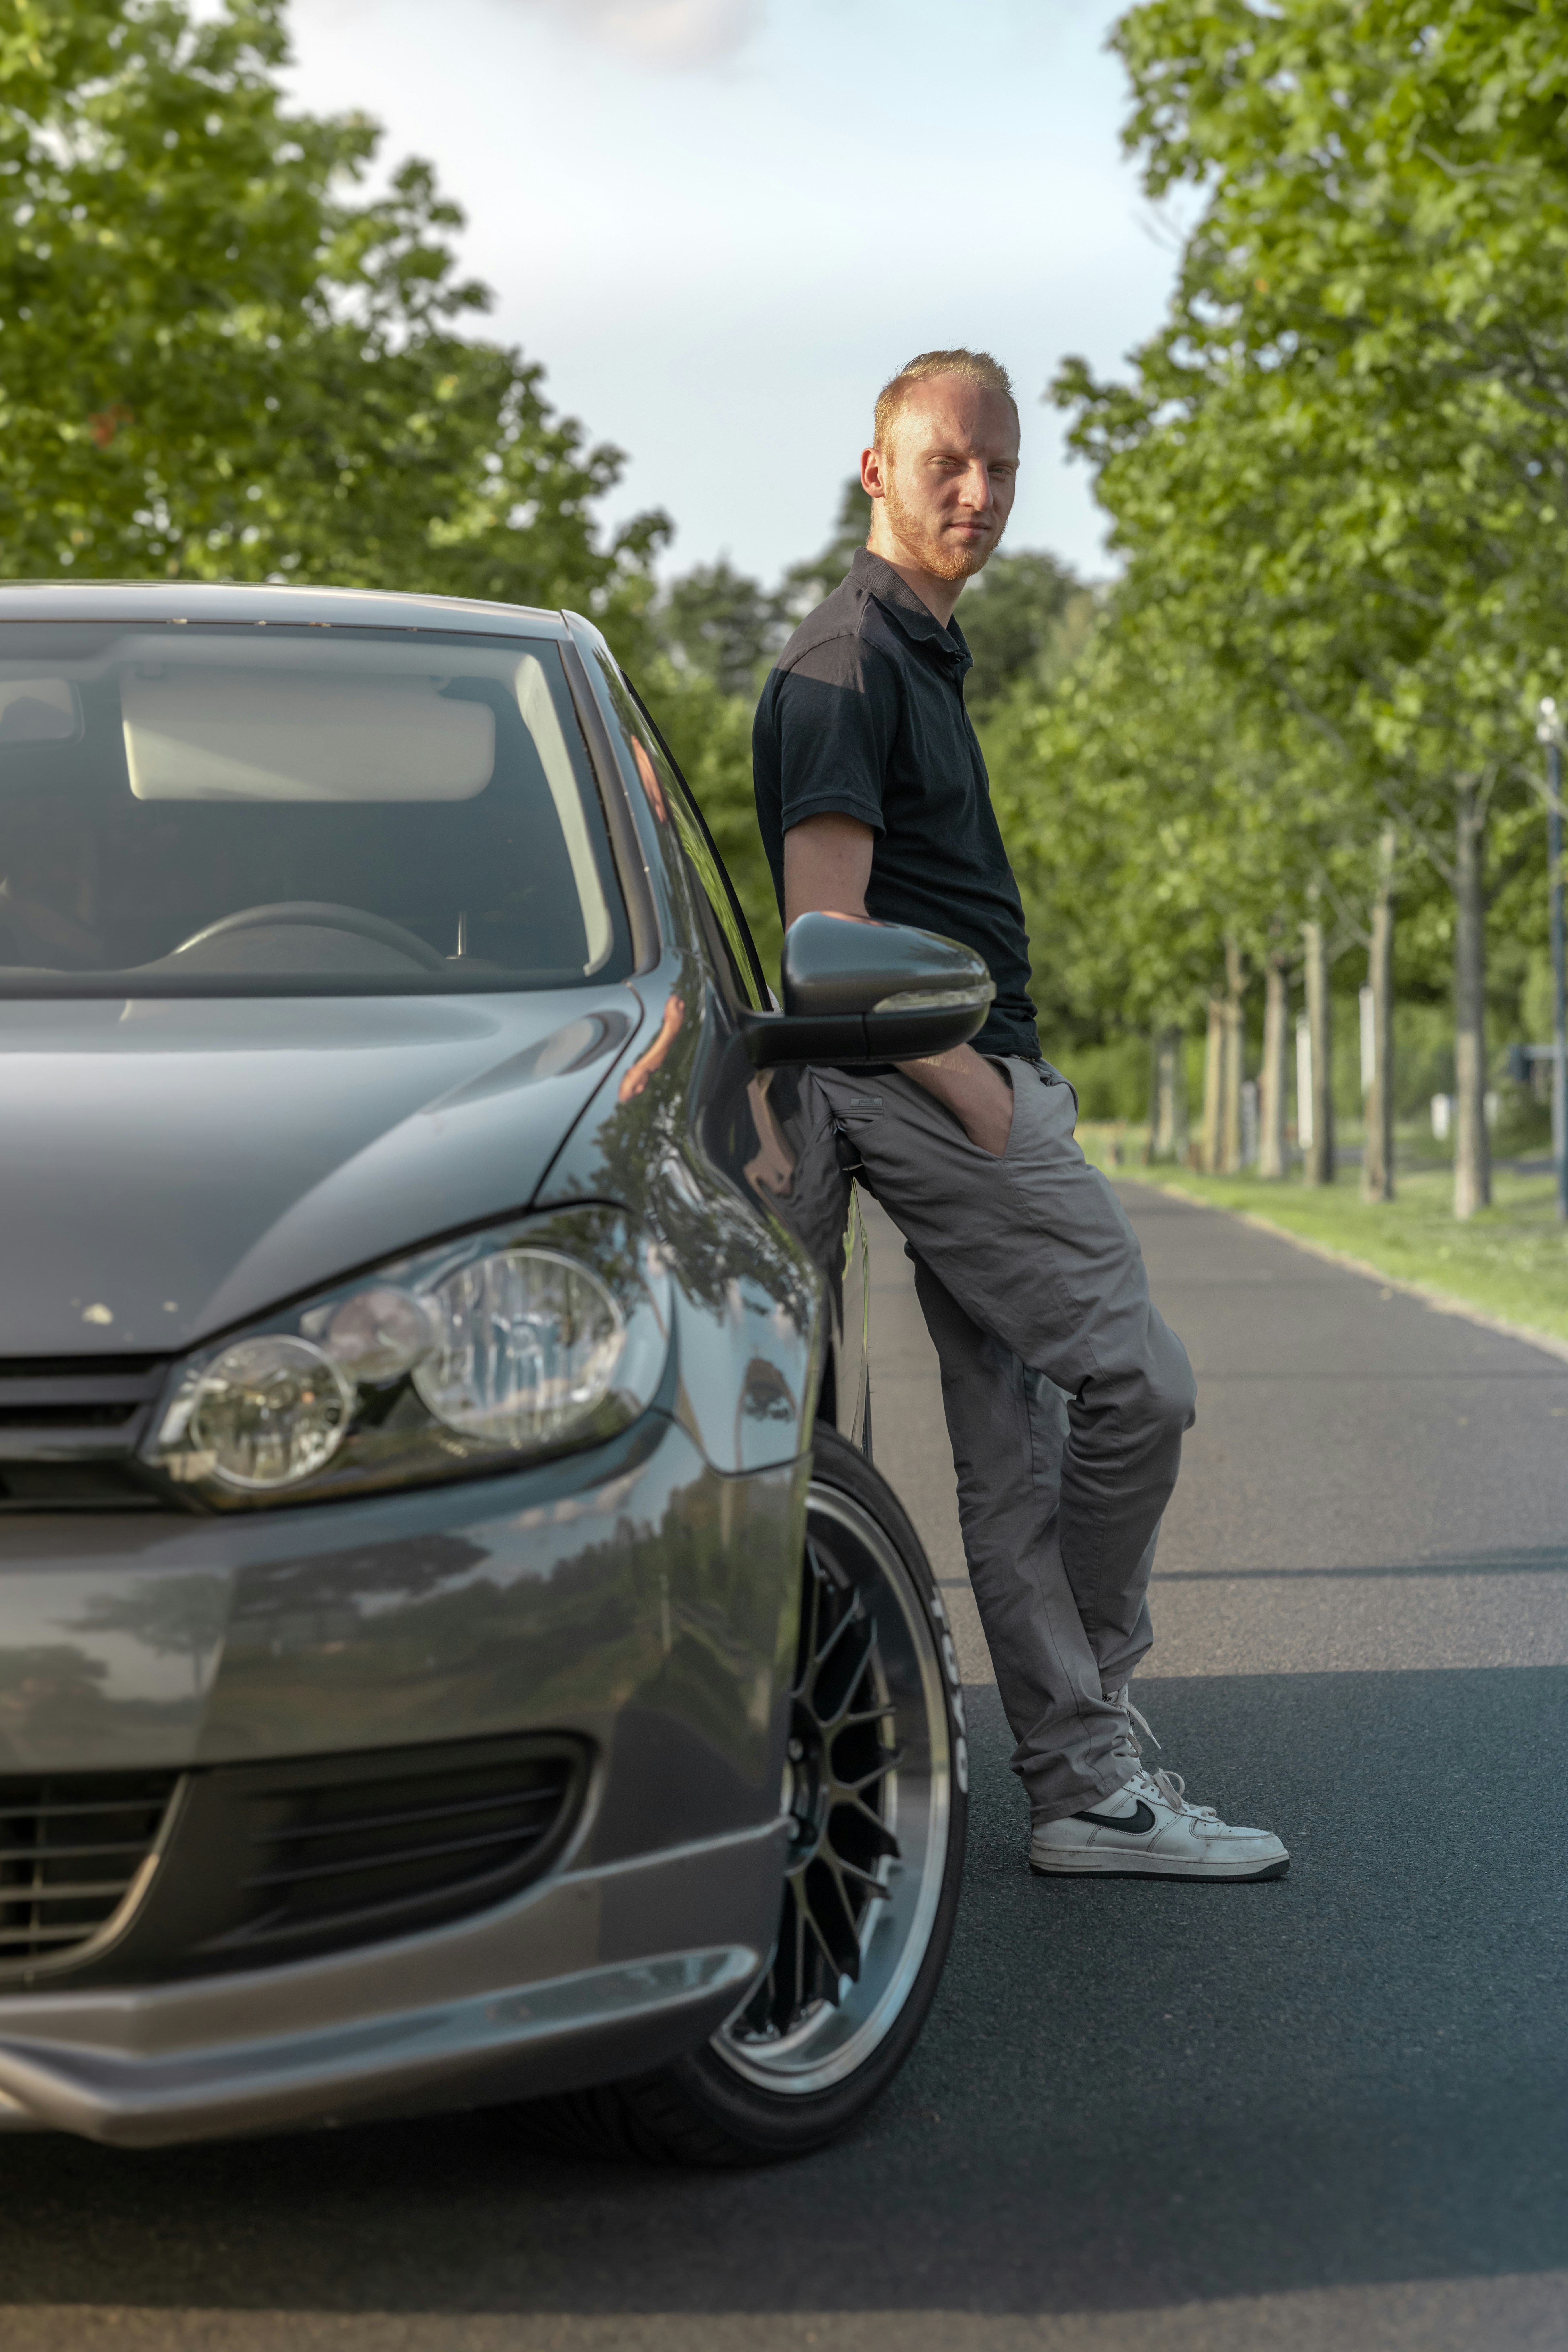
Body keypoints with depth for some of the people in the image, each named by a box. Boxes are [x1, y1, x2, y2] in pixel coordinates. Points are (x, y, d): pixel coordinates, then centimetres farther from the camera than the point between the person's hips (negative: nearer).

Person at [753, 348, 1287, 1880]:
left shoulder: (922, 656, 21)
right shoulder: (846, 660, -10)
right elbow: (828, 923, -18)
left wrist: (1005, 1082, 18)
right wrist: (970, 1084, -18)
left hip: (977, 1082, 10)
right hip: (939, 1083, -10)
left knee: (1017, 1445, 7)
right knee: (1138, 1383, -8)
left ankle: (1084, 1782, 10)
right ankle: (1098, 1698, 11)